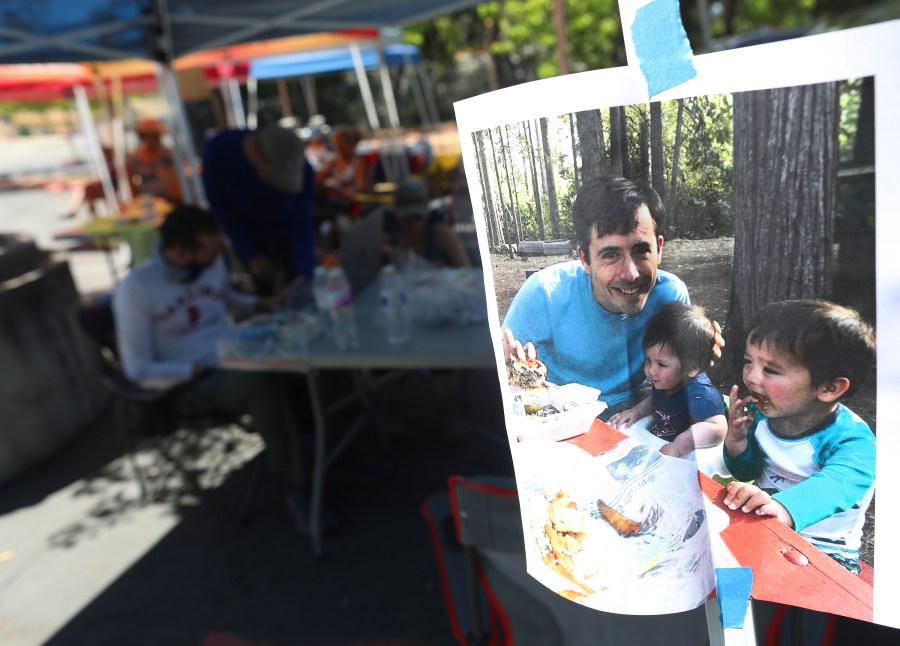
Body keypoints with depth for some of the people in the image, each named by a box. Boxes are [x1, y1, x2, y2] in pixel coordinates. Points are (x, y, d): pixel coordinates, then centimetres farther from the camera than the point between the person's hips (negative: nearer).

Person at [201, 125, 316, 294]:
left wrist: (305, 274, -42)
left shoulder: (302, 170, -33)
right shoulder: (218, 150, -30)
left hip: (286, 234, 0)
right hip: (247, 234, 1)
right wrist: (251, 255, -21)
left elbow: (302, 224, -31)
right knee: (266, 292, 2)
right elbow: (218, 204, -18)